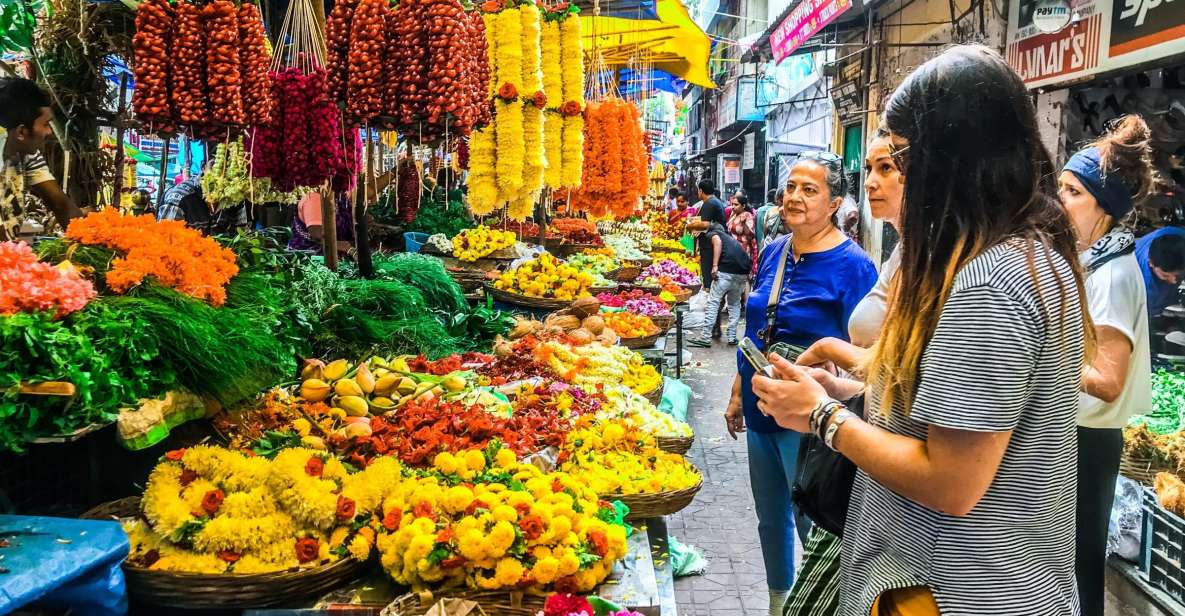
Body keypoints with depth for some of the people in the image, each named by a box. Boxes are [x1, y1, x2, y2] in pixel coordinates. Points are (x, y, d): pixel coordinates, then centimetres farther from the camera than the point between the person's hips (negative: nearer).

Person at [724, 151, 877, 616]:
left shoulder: (852, 265, -14)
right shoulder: (773, 251, 6)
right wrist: (739, 393, 16)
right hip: (762, 410, 7)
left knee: (815, 526, 4)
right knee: (771, 519, 21)